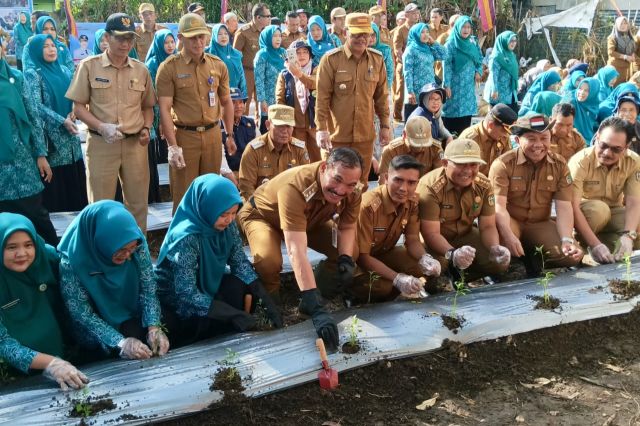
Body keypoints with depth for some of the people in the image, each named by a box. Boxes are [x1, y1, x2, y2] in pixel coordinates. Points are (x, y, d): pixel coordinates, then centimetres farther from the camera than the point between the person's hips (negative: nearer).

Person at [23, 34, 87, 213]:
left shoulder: (64, 71, 13)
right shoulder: (32, 74, -5)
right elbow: (36, 106, -13)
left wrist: (73, 114, -6)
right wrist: (62, 121, -18)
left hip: (70, 135, 6)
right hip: (49, 135, -6)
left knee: (75, 180, 5)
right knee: (54, 183, -4)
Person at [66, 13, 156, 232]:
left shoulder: (141, 69, 7)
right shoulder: (89, 66, -1)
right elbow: (78, 107, -1)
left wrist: (147, 129, -2)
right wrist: (102, 127, -17)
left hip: (135, 144, 3)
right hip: (101, 143, -3)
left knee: (138, 203, 10)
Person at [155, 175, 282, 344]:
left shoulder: (227, 225, -13)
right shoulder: (186, 238, -31)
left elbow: (240, 262, -8)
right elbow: (187, 293, -31)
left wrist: (265, 299, -21)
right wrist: (233, 314, -34)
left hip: (208, 285, 6)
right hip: (178, 300, -6)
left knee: (249, 289, -17)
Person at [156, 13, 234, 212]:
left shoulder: (218, 65, 7)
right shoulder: (168, 67, -6)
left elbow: (226, 102, 16)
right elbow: (164, 109, -11)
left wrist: (230, 135, 15)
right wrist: (172, 146, -17)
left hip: (213, 134, 4)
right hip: (184, 136, -4)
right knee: (184, 195, 3)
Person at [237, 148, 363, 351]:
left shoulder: (352, 192, -26)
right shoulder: (294, 187, -45)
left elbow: (347, 228, -8)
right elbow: (297, 251, -52)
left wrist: (346, 259, -31)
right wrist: (316, 309, -58)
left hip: (310, 219, 6)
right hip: (262, 215, -5)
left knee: (350, 251, -12)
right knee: (269, 260, -35)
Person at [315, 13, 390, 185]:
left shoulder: (377, 60, 3)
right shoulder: (331, 59, -8)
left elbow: (381, 96, 10)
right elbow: (322, 97, -9)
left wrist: (385, 125, 9)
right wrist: (321, 129, -14)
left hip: (365, 135, 3)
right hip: (336, 135, -3)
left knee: (361, 182, 13)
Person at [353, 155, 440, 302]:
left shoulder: (411, 201, -10)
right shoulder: (369, 206, -31)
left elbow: (412, 240, -5)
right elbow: (362, 256, -28)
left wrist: (425, 258, -29)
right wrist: (397, 278, -37)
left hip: (384, 253, 7)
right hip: (357, 260, -7)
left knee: (424, 268, -16)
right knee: (383, 287, -33)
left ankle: (384, 301, 4)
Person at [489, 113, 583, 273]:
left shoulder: (559, 164, -1)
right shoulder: (503, 164, -13)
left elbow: (564, 207, -6)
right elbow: (498, 205, -22)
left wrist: (567, 240, -23)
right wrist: (509, 236, -41)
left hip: (540, 224, 4)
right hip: (509, 222, -4)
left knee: (573, 255, -18)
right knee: (503, 250, -38)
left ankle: (533, 260, 8)